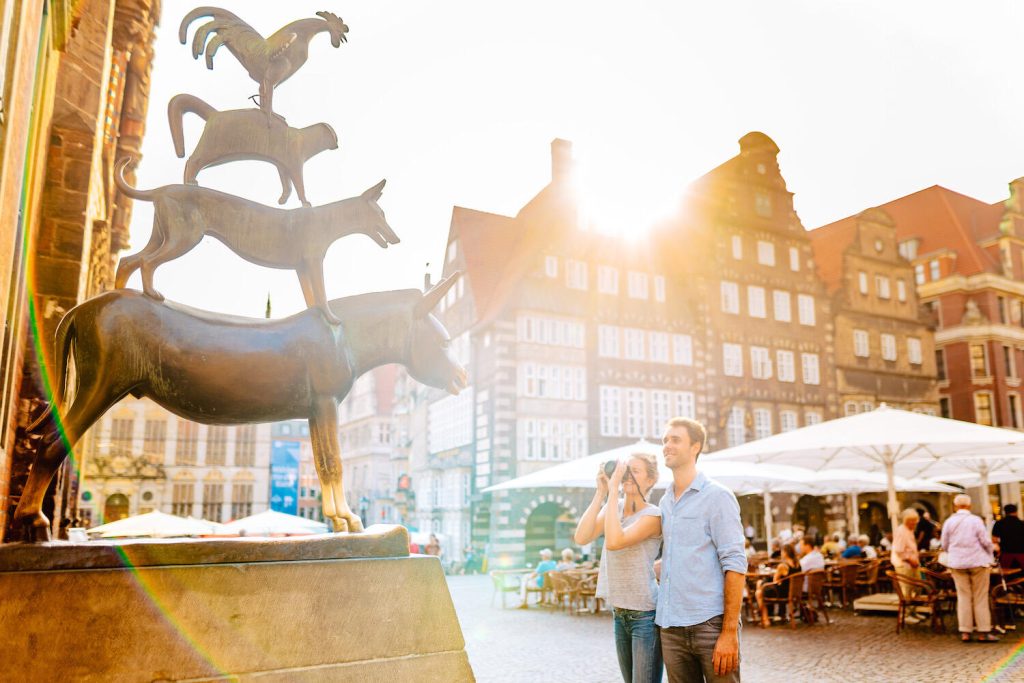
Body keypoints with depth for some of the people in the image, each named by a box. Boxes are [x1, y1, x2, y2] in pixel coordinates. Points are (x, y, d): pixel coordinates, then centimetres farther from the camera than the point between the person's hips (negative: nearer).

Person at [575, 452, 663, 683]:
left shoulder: (653, 515, -13)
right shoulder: (613, 507, 5)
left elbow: (614, 541, -28)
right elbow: (582, 537, -10)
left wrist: (613, 490, -24)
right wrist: (601, 492, -12)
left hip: (645, 613, -7)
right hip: (619, 613, 7)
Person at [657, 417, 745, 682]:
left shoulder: (717, 496, -5)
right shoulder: (665, 502, 13)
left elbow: (735, 564, -11)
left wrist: (730, 632, -16)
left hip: (710, 623, -5)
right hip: (671, 628, 6)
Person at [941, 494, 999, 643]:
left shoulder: (949, 522, 1)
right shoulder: (975, 520, -8)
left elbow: (945, 545, 5)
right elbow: (986, 541, -8)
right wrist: (990, 554, 12)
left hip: (957, 563, 3)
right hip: (977, 561, -3)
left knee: (963, 596, 7)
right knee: (980, 597, 5)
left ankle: (965, 632, 7)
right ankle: (983, 632, 8)